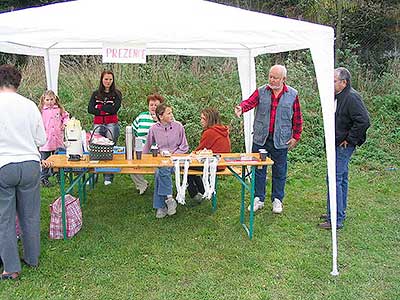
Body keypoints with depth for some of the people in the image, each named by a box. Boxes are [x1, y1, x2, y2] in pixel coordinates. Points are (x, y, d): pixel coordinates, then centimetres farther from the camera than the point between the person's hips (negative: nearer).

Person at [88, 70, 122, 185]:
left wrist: (99, 107, -5)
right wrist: (105, 111, -10)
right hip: (98, 124, 2)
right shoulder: (96, 94, 14)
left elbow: (115, 109, -10)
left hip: (112, 125, -2)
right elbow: (90, 109, 1)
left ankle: (108, 178, 6)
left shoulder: (117, 94, 6)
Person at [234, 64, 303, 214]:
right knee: (258, 169, 7)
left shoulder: (292, 95, 2)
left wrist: (296, 137, 3)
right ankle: (258, 199, 20)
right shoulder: (261, 91, 3)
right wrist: (241, 108, -35)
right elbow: (250, 102, -12)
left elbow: (297, 118, 6)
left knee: (279, 171, 9)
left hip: (281, 140, -1)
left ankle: (277, 200, 24)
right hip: (260, 138, 1)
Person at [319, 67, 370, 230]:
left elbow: (364, 121, -26)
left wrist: (349, 139, -18)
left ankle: (336, 219, 0)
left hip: (344, 146, -10)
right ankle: (340, 213, 29)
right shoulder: (338, 96, 11)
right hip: (337, 145, 10)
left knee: (335, 179, -8)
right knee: (342, 178, 17)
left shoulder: (351, 98, -19)